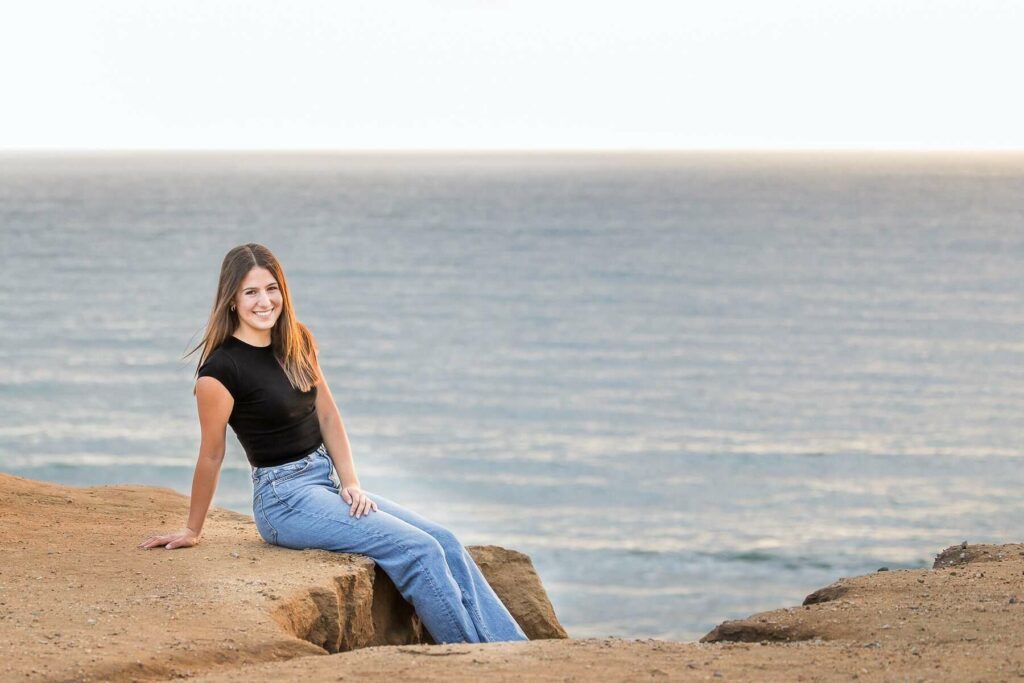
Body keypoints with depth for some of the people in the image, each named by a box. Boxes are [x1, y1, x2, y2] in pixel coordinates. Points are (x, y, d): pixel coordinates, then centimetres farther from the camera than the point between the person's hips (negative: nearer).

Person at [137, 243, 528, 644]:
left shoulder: (298, 344, 7)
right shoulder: (222, 368, -15)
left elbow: (327, 416, 10)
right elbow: (211, 456, -7)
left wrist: (350, 482, -2)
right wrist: (192, 531, 3)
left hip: (328, 481, 8)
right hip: (285, 497, -8)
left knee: (444, 542, -5)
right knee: (420, 551, -18)